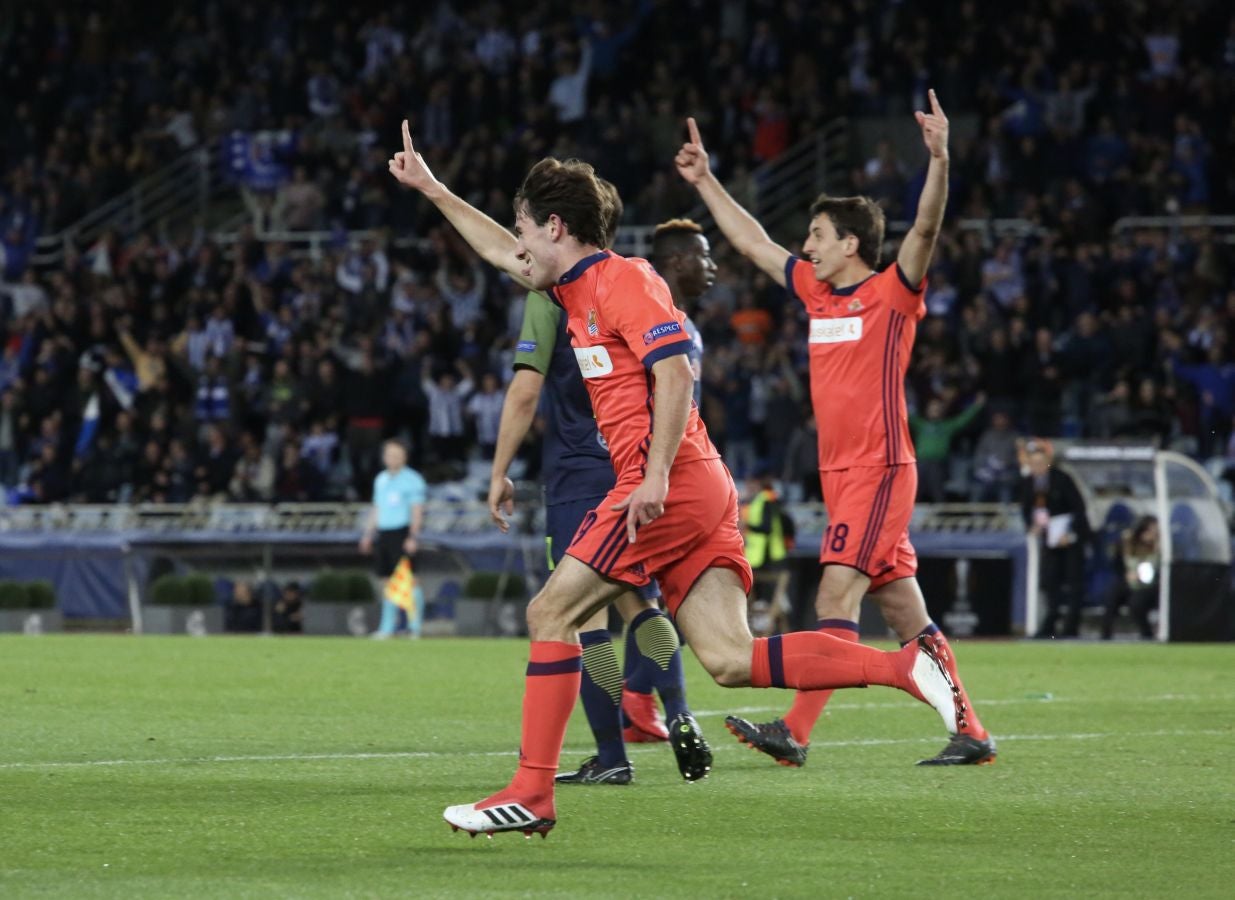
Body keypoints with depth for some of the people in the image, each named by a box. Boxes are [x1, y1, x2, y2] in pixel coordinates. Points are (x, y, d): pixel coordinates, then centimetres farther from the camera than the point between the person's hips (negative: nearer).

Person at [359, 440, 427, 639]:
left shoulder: (412, 479, -3)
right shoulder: (381, 479, 18)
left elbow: (417, 510, -8)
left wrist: (413, 537, -16)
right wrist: (368, 534, 19)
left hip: (402, 533, -7)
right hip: (383, 532, 7)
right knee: (387, 581, 5)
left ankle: (414, 626, -6)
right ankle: (388, 627, 7)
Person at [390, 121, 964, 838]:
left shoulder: (621, 280, -6)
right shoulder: (579, 287, 22)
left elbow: (675, 370, -17)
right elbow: (501, 252, 40)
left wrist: (657, 473, -24)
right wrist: (431, 189, 44)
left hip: (669, 488, -9)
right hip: (702, 491, 9)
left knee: (550, 614, -5)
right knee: (730, 660, -3)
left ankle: (533, 792, -5)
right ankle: (907, 666, -10)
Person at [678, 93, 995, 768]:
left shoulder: (892, 293, -5)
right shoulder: (816, 291, 14)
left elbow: (926, 230, -20)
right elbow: (752, 243, 24)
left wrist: (939, 160, -34)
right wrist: (705, 181, 27)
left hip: (880, 470, -8)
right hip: (839, 472, 8)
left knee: (837, 591, -15)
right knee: (902, 608, 7)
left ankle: (795, 732, -20)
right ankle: (968, 734, 10)